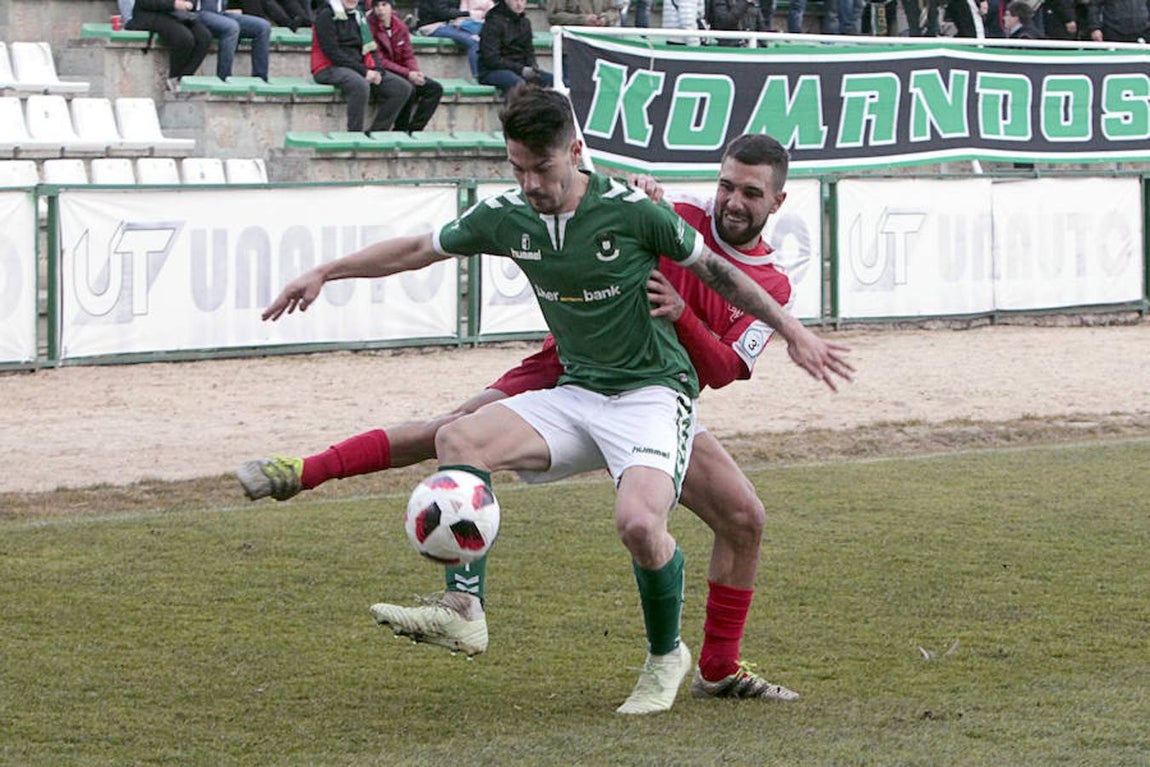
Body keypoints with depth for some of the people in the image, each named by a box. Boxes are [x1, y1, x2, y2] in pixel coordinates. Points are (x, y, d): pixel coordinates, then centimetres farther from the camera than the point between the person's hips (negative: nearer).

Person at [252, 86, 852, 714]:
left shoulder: (631, 211, -15)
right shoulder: (505, 218, -2)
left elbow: (715, 270, -2)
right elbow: (419, 249, 13)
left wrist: (792, 331, 0)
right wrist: (324, 273, 10)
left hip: (653, 392, -5)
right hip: (575, 395, 5)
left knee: (638, 521, -30)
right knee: (459, 439, -18)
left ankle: (666, 654, -1)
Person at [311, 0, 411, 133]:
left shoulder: (358, 17, 18)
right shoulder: (326, 16, -5)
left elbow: (370, 49, 16)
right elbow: (332, 53, -14)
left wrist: (377, 72, -6)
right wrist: (364, 71, -18)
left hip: (359, 68, 8)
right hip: (330, 69, -8)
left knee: (403, 88, -7)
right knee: (360, 85, -40)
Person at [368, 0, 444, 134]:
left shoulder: (400, 27, 7)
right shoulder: (370, 27, -13)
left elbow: (408, 56, 9)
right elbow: (379, 61, -17)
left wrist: (416, 72, -14)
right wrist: (407, 73, -23)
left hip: (401, 72, 7)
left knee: (435, 88, -8)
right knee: (408, 88, -33)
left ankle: (414, 129, -11)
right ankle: (401, 130, -16)